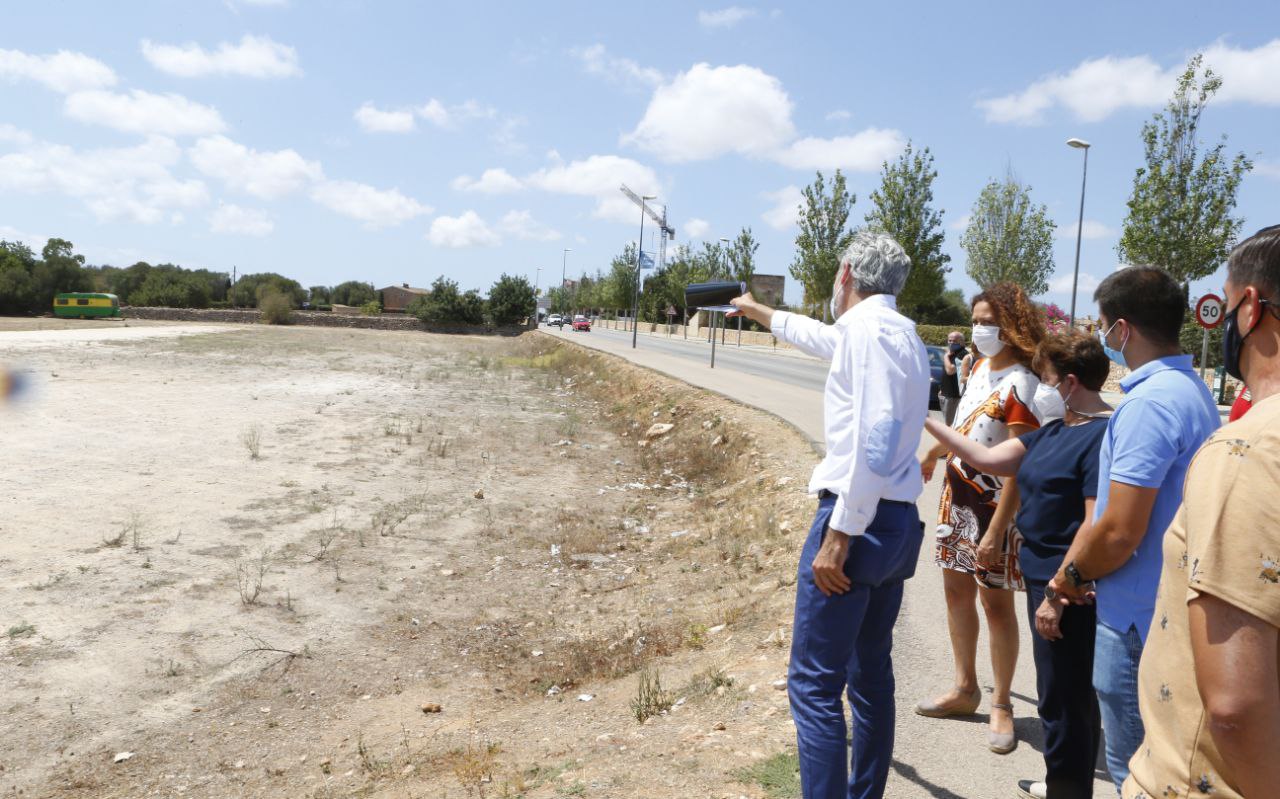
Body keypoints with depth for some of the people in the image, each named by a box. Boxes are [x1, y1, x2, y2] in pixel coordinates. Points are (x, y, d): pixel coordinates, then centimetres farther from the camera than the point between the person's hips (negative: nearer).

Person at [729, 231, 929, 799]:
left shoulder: (869, 327, -13)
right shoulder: (900, 331, 17)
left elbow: (874, 438, -23)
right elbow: (829, 340, 37)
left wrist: (839, 535, -23)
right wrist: (760, 313, 50)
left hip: (860, 521, -10)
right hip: (899, 521, 10)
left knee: (814, 684, -7)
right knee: (871, 675, 17)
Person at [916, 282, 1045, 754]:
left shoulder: (1020, 385, -20)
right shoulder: (981, 366, 5)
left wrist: (996, 533, -26)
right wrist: (932, 455, 35)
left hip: (992, 504, -8)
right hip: (957, 493, 8)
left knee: (996, 602, 4)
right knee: (957, 591, 15)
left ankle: (1001, 705, 19)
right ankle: (965, 689, 30)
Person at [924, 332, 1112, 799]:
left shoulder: (1103, 437, -20)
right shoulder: (1056, 431, 9)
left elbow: (1096, 529, -24)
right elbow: (987, 459, 14)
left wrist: (1058, 595, -22)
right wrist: (927, 422, 12)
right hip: (1045, 578, 10)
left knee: (1063, 701, 3)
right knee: (1067, 695, 22)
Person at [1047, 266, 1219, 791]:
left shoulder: (1148, 403, -23)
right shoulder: (1192, 389, 9)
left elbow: (1120, 533, -26)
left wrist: (1073, 575, -7)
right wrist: (1078, 567, 8)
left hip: (1138, 615, -10)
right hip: (1172, 605, 10)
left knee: (1134, 771, 6)